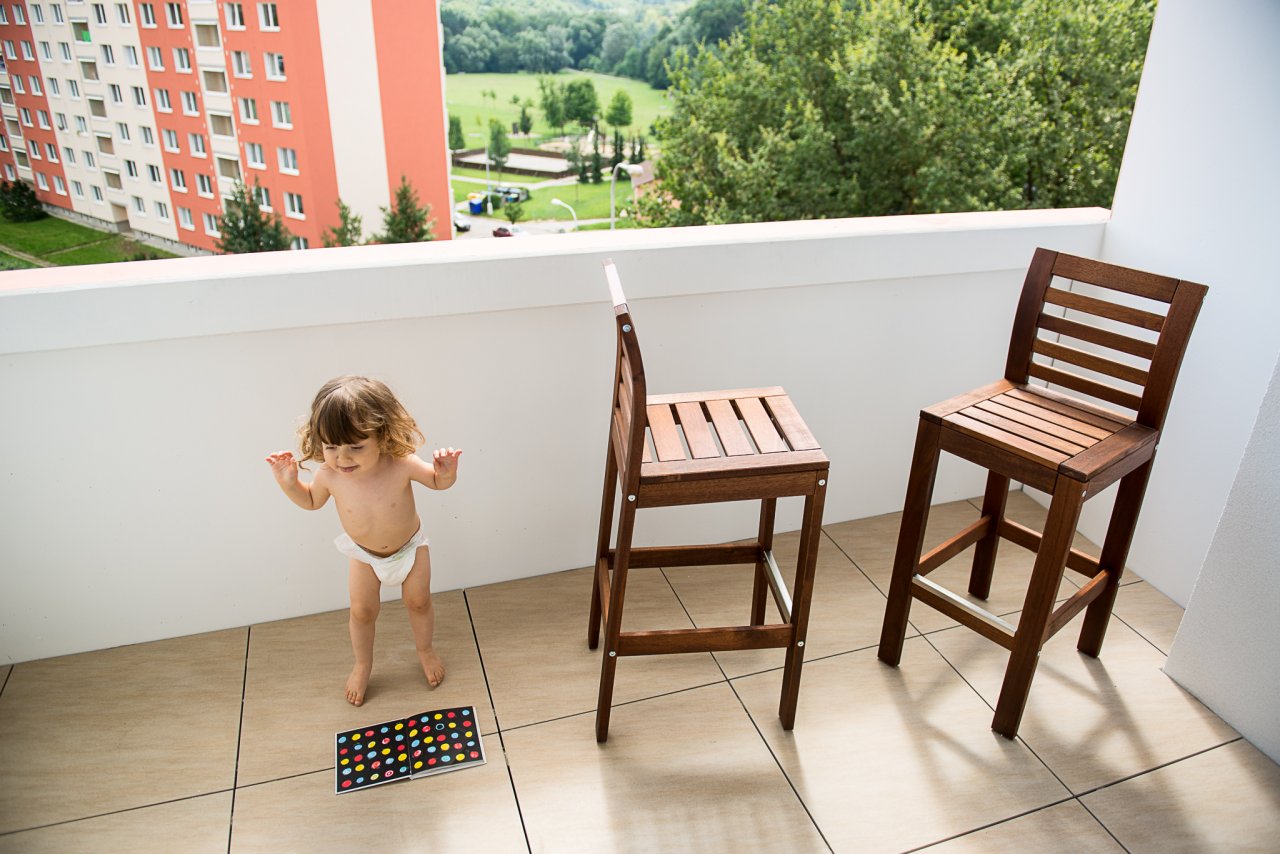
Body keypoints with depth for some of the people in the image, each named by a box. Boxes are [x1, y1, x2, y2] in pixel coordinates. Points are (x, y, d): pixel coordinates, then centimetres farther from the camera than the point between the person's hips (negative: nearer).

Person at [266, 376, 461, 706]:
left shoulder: (401, 464, -36)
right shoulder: (329, 474, -29)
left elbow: (437, 482, -16)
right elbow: (311, 501, -4)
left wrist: (447, 472, -39)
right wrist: (288, 482, -22)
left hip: (410, 546, -1)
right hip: (364, 554, 1)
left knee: (418, 602, 15)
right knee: (362, 611, 12)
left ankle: (425, 650, 45)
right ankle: (362, 666, 40)